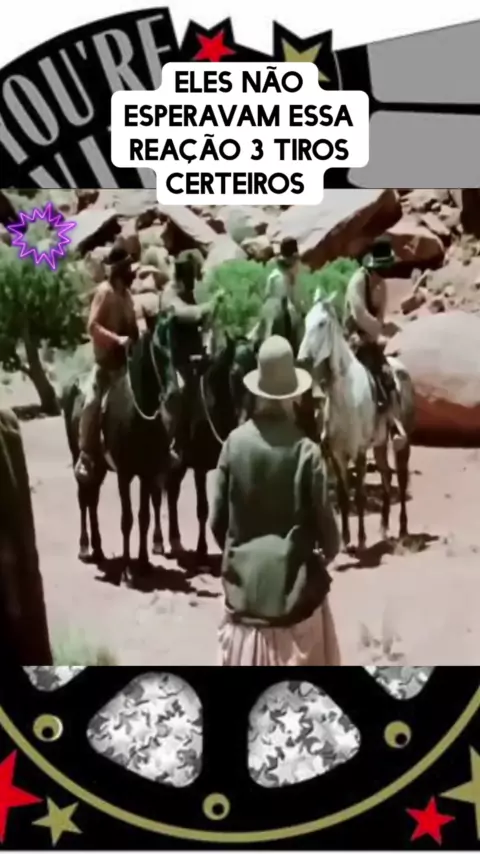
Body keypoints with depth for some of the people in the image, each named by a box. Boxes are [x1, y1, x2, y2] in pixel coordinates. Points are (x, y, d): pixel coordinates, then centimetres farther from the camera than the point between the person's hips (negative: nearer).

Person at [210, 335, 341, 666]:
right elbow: (324, 522, -8)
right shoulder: (306, 451, -15)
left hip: (244, 580, 3)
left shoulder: (235, 442, -7)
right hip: (294, 582, -2)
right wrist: (328, 553, 14)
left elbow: (217, 519, -1)